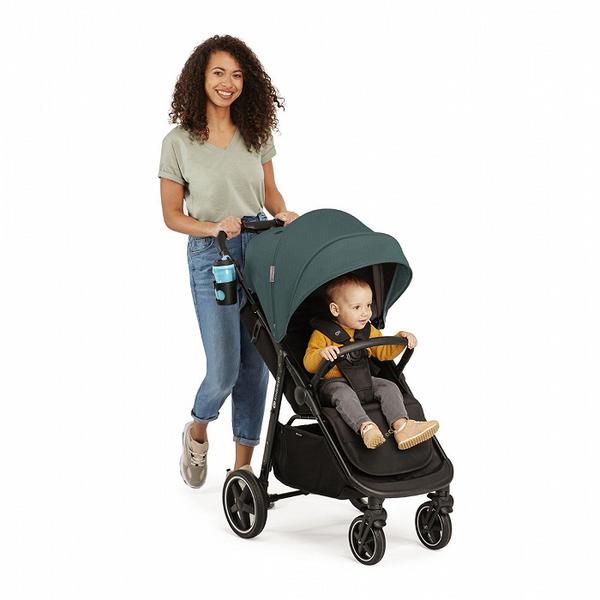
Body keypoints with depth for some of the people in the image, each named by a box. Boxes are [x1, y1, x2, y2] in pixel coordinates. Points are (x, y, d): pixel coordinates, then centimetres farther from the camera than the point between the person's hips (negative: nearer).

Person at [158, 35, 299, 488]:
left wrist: (284, 215, -7)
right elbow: (172, 215, -1)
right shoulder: (179, 143, -4)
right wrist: (214, 227, -17)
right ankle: (197, 431, 27)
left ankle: (242, 468, 18)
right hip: (210, 258, -3)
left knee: (256, 365, 5)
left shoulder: (256, 133, 5)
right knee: (224, 370, -8)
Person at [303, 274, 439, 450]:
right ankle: (365, 427, -56)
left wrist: (401, 338, 4)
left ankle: (401, 425, -34)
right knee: (345, 395, -37)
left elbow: (384, 352, 21)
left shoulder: (369, 331, 14)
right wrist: (322, 354, -33)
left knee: (389, 387, -17)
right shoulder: (322, 334, -6)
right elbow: (309, 364, -11)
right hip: (334, 382, -5)